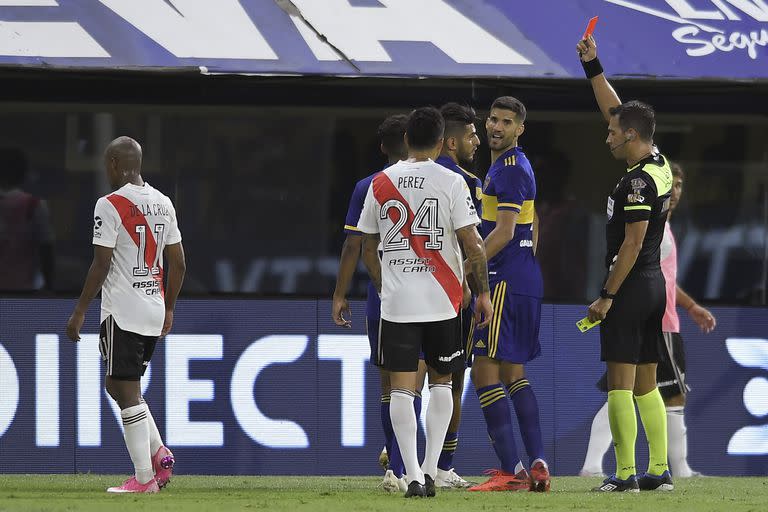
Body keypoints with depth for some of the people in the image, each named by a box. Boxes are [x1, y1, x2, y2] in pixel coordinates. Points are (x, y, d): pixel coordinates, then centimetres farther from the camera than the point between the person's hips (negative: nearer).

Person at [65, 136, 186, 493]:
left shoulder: (110, 205, -12)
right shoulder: (163, 203, 10)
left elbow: (101, 265, -14)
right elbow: (178, 263, 13)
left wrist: (80, 312, -7)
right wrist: (168, 309, 23)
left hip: (122, 312, -7)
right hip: (154, 312, 7)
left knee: (127, 393, -3)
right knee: (119, 386, 20)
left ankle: (144, 478, -5)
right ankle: (159, 453, 6)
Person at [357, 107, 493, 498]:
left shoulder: (381, 183, 5)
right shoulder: (451, 182, -5)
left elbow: (367, 248, 12)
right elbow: (472, 243, -8)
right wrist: (483, 293, 1)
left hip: (395, 303, 1)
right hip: (441, 301, -1)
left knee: (401, 388, 2)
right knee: (441, 382, 14)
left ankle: (413, 476, -8)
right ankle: (430, 471, 7)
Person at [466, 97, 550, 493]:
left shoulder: (509, 169, -13)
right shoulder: (514, 167, 19)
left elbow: (504, 230, -21)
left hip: (506, 282, -11)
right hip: (524, 281, 11)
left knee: (484, 371, -11)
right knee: (513, 374, 13)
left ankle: (510, 471, -15)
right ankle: (538, 466, 10)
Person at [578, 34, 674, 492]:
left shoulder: (638, 180, -16)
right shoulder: (659, 164, 10)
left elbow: (632, 244, -19)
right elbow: (616, 110, 21)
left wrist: (608, 295, -17)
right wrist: (593, 67, 21)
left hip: (631, 284, -9)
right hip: (655, 283, 9)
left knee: (621, 385, -7)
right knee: (646, 385, 11)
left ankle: (626, 473, -9)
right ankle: (660, 471, 10)